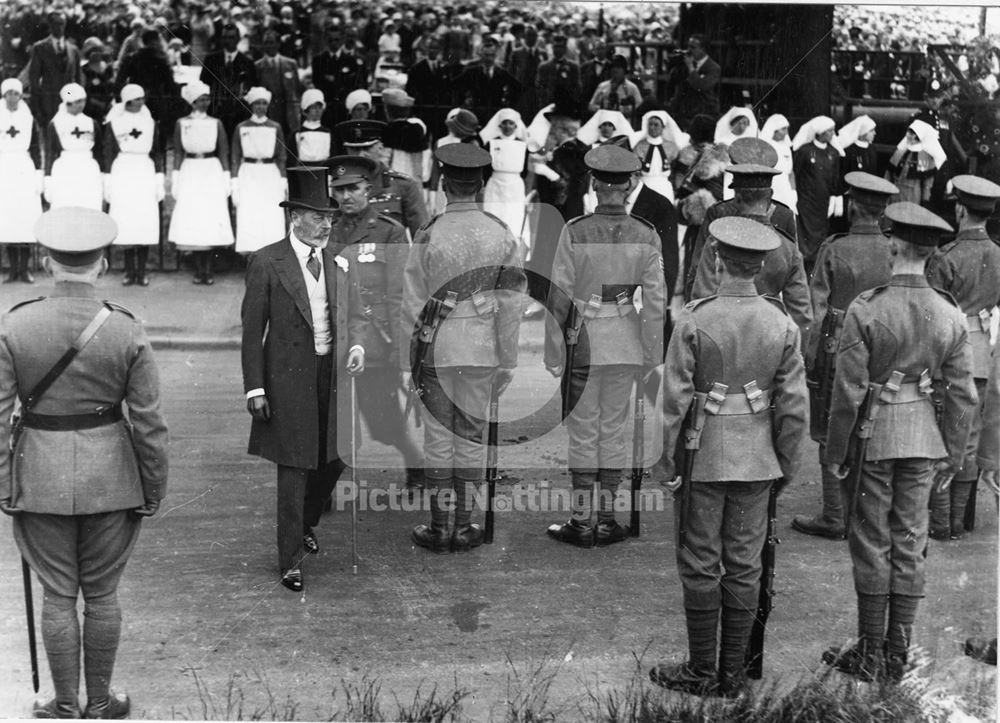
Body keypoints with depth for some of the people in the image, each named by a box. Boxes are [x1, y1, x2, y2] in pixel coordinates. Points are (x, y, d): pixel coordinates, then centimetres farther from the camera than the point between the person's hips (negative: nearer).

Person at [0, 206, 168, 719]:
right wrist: (154, 491, 4)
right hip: (111, 476, 0)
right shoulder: (127, 331, -10)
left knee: (58, 595, 12)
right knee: (102, 594, 13)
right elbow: (148, 423, -7)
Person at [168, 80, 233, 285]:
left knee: (212, 219, -5)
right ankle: (198, 270, 4)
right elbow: (177, 153, 8)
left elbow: (224, 153, 7)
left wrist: (226, 179, 2)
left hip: (212, 172, 0)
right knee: (191, 221, -4)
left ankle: (208, 270, 3)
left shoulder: (216, 123, 6)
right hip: (190, 173, 0)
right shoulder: (182, 123, 6)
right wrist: (175, 179, 3)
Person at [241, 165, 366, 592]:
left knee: (335, 458, 12)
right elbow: (252, 329, -6)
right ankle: (290, 561, 13)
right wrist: (255, 388, -9)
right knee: (293, 469, 1)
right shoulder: (267, 263, -7)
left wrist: (356, 345, -5)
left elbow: (354, 313, 17)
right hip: (289, 378, -5)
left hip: (334, 374, 5)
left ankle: (305, 523, 41)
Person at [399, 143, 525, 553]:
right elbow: (509, 305, 0)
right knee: (471, 437, 11)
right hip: (482, 351, 2)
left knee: (438, 438, 8)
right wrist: (508, 361, 8)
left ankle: (440, 528, 15)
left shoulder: (429, 236, -9)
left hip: (437, 349, -2)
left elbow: (412, 306, -6)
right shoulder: (502, 235, -3)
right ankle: (464, 527, 18)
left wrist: (405, 363, 2)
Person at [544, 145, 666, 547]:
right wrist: (651, 355, 6)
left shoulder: (575, 231, -10)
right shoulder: (646, 235, -4)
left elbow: (559, 295, -8)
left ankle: (581, 521, 12)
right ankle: (607, 519, 19)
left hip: (584, 339, -2)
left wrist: (553, 352, 0)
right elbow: (656, 299, -3)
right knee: (614, 428, 13)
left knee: (583, 431, 7)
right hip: (625, 342, 2)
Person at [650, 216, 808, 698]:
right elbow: (794, 404, -1)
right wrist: (787, 466, 10)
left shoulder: (694, 320, -13)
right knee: (744, 564, 10)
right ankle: (733, 673, 18)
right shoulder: (782, 324, -3)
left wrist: (667, 464, -4)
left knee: (700, 565, 6)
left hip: (703, 458, -3)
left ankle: (702, 672, 14)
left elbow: (674, 399, -13)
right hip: (756, 459, 3)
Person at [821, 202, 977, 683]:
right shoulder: (951, 315, -1)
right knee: (910, 541, 11)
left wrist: (834, 450, -3)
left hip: (875, 433, -4)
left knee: (872, 542, 6)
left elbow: (848, 391, -13)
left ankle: (870, 655, 14)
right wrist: (952, 456, 12)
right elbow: (963, 395, 2)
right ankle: (897, 658, 19)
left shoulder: (865, 309, -14)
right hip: (924, 437, 4)